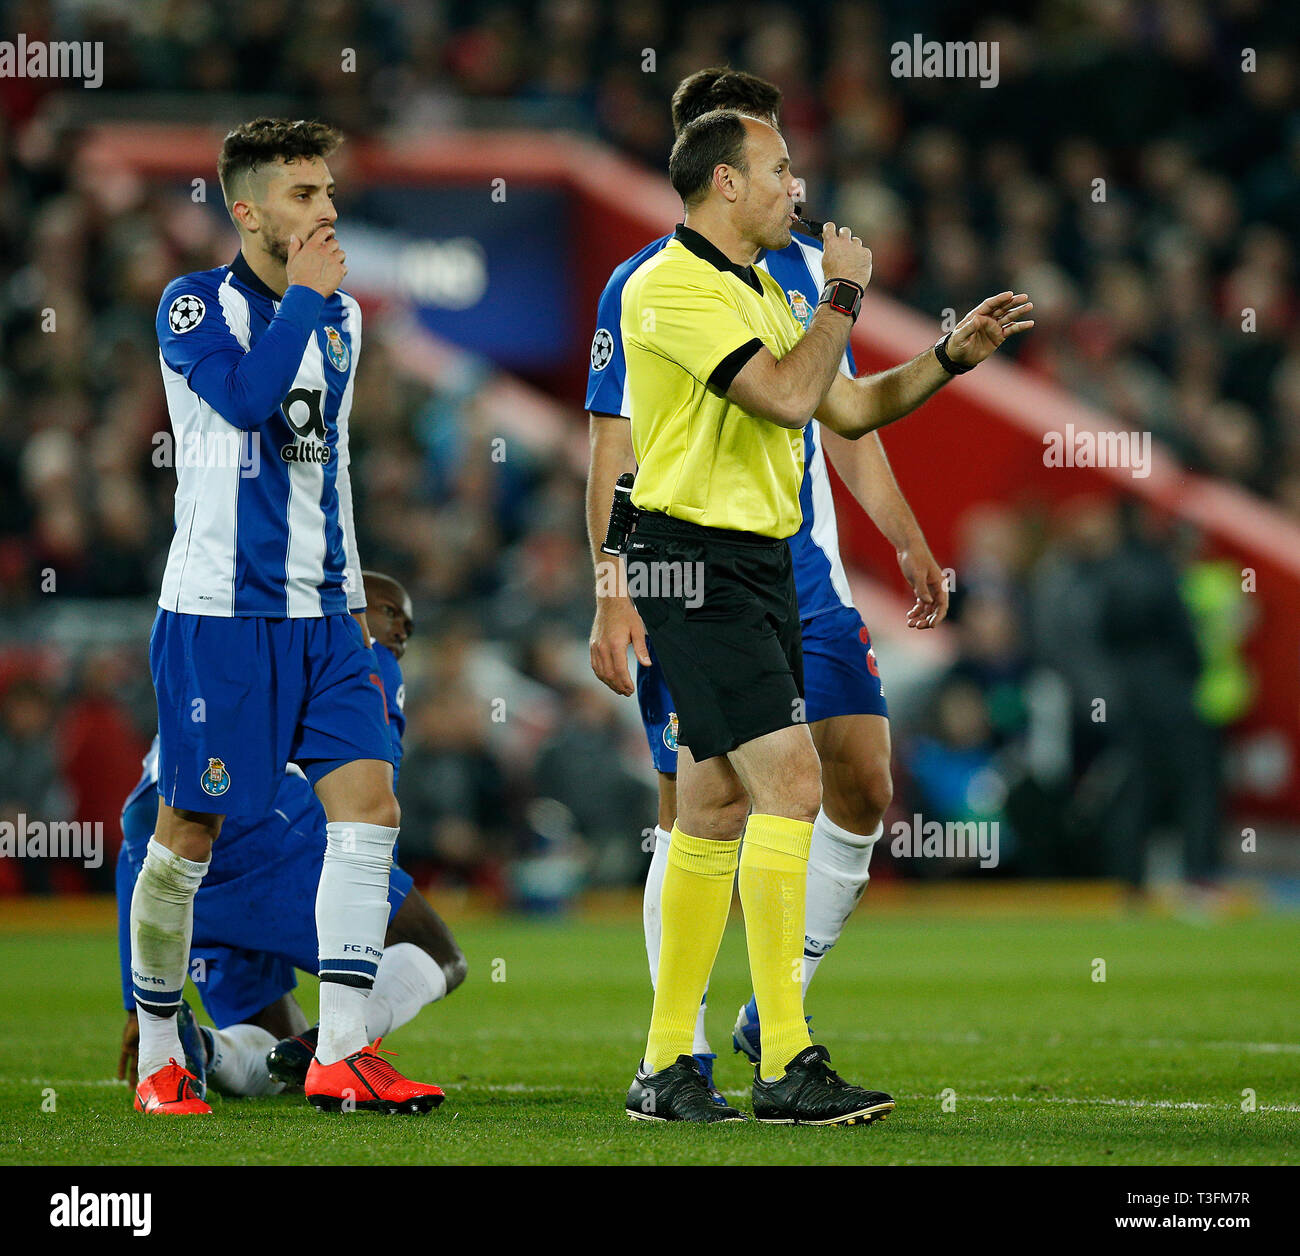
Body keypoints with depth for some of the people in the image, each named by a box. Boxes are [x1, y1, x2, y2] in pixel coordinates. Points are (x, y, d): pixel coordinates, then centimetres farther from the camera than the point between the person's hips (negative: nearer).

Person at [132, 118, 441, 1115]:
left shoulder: (339, 317, 14)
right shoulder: (195, 306, -6)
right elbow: (245, 395, -26)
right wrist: (301, 294, -15)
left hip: (318, 613, 6)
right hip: (217, 611, -6)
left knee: (369, 801, -8)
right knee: (191, 827, 0)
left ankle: (341, 1054, -9)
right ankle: (159, 1057, 15)